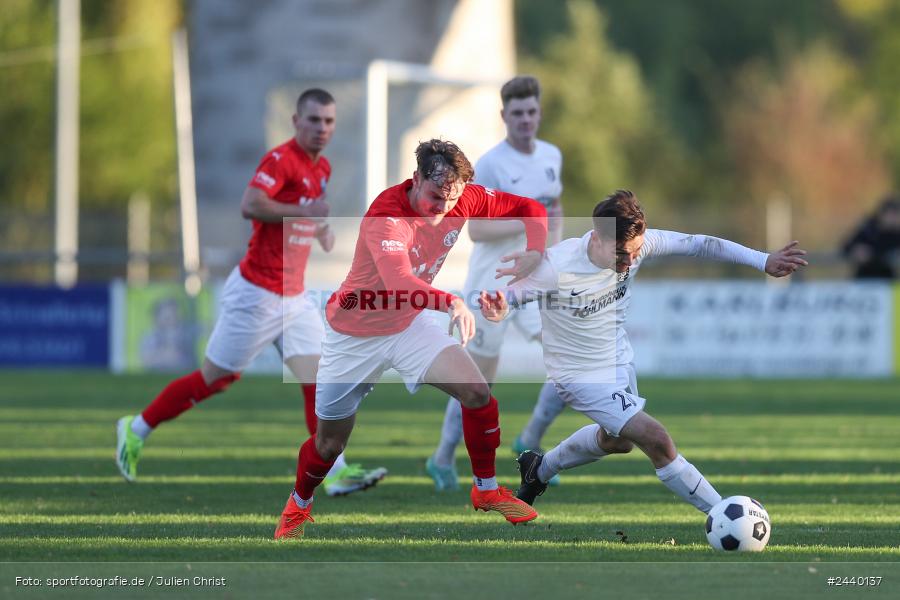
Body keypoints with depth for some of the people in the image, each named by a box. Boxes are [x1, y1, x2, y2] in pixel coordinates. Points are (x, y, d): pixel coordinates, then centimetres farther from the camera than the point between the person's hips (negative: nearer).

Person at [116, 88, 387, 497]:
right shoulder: (281, 159, -16)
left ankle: (336, 472, -6)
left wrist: (322, 230, 11)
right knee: (216, 377, 2)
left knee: (317, 377, -4)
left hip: (294, 295, 8)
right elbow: (250, 205, -31)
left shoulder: (322, 168, 12)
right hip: (257, 292, -8)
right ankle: (136, 429, 17)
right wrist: (306, 212, -27)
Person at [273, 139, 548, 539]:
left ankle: (486, 490, 5)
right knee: (330, 443, 7)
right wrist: (453, 303, -67)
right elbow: (398, 282, -51)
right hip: (355, 334, -4)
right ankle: (298, 506, 38)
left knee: (477, 393, -16)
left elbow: (528, 208, -2)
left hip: (410, 324, 4)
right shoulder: (387, 216, -34)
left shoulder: (465, 201, -15)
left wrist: (534, 252, -24)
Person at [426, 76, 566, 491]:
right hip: (491, 284, -6)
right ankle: (444, 458, 19)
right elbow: (475, 229, -18)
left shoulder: (552, 157, 8)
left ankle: (530, 442, 7)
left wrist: (554, 242, 6)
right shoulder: (490, 165, -13)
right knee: (480, 379, 1)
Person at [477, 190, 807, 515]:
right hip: (582, 375, -8)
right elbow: (511, 293, -22)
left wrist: (764, 261, -18)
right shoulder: (557, 266, -34)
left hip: (620, 360, 8)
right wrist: (498, 312, -47)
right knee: (656, 439, -17)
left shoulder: (635, 244, -20)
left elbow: (698, 244, -13)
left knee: (616, 440, 31)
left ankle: (539, 468, 55)